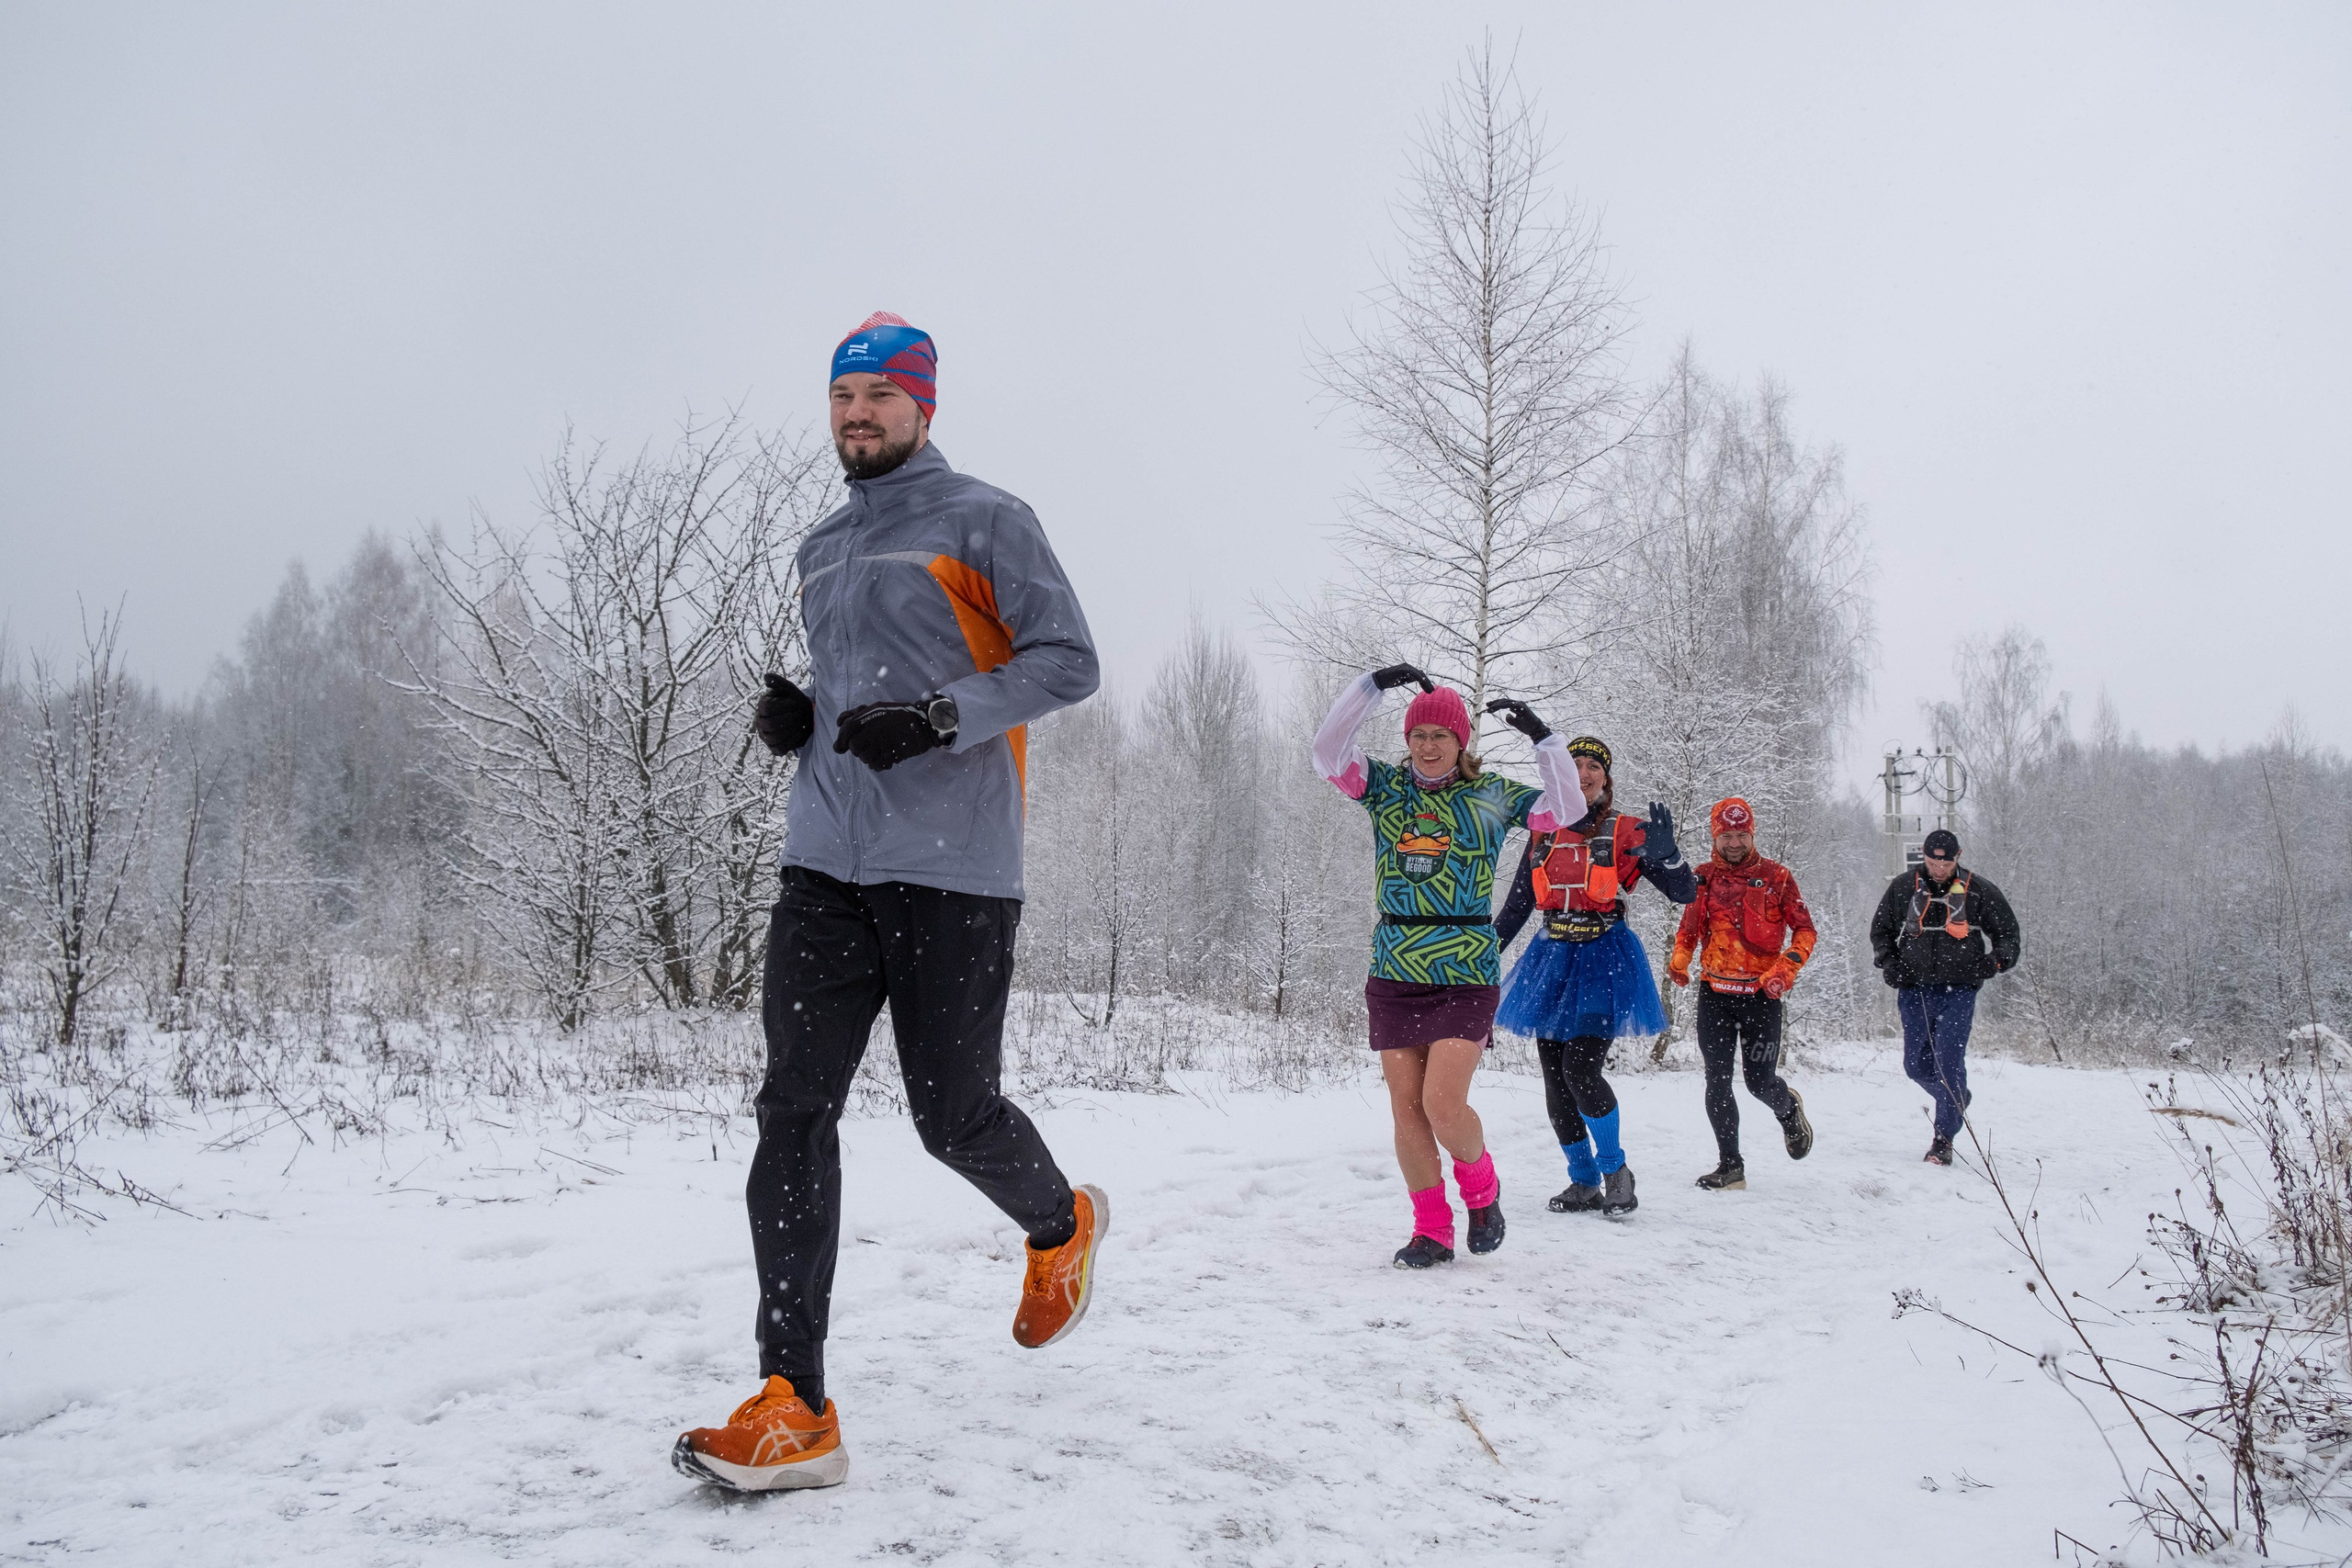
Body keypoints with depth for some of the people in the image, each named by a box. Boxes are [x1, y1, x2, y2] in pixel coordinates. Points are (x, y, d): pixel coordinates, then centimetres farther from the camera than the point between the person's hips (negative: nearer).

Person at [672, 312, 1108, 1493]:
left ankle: (1062, 1226, 36)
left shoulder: (984, 522, 1)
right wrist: (794, 713, 9)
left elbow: (1068, 659, -5)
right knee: (794, 1108, -7)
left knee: (954, 1119, 0)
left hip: (951, 871, -6)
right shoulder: (821, 550, 22)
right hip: (824, 864, 6)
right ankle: (793, 1412, -5)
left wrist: (941, 717, -18)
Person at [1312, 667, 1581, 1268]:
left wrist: (1542, 738, -6)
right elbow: (1327, 752, -6)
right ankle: (1432, 1230, 17)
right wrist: (1374, 684, -11)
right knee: (1406, 1110, 3)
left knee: (1443, 1105, -13)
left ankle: (1482, 1187, 17)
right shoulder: (1386, 786, 7)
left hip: (1465, 974, -2)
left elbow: (1565, 808, 1)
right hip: (1394, 975, 3)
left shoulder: (1492, 795, 5)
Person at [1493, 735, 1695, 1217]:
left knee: (1580, 1070, -15)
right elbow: (1517, 904, 18)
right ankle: (1585, 1183, 17)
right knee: (1555, 1079, 3)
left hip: (1604, 959, -4)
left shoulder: (1627, 832, 0)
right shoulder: (1542, 833, 10)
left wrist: (1665, 853, -21)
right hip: (1551, 959, 4)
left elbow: (1685, 893, -2)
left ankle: (1616, 1170, 7)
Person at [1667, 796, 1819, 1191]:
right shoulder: (1702, 877, 6)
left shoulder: (1775, 876, 0)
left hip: (1761, 993, -2)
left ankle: (1788, 1109, 38)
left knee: (1760, 1082, 2)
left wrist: (1786, 968, -13)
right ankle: (1730, 1166, 7)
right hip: (1715, 993, 2)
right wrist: (1679, 962, -2)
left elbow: (1805, 930, 2)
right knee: (1717, 1082, -3)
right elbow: (1688, 928, 16)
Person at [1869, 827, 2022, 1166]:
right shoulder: (1903, 887, 4)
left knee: (1949, 1062, -12)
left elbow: (2010, 934, 9)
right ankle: (1957, 1100, 37)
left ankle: (1944, 1139, -2)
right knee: (1917, 1065, 7)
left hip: (1958, 990, -3)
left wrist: (1998, 960, -11)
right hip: (1914, 989, 3)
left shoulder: (1979, 891, -1)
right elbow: (1880, 929, 17)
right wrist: (1887, 962, 1)